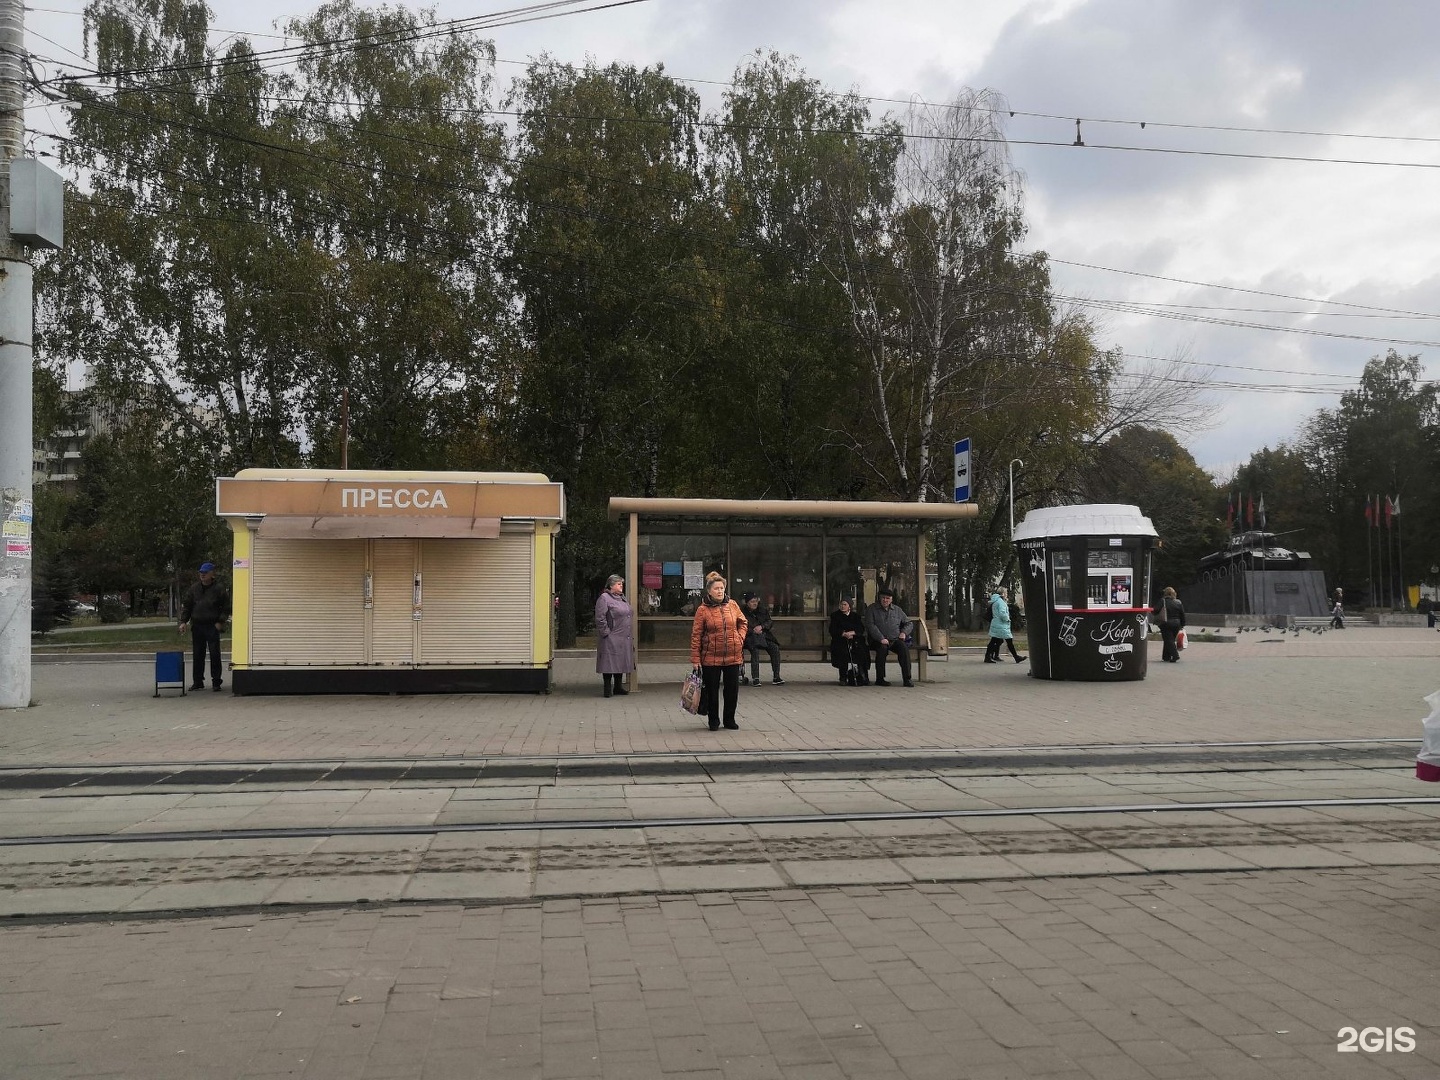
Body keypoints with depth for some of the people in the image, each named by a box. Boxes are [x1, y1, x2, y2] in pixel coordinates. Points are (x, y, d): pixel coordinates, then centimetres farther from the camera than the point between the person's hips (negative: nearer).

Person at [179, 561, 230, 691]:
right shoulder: (194, 588, 10)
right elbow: (187, 606, 14)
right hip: (197, 626, 4)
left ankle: (216, 681, 3)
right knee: (198, 655, 8)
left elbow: (226, 607, 0)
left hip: (212, 626, -4)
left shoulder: (219, 588, -1)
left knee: (215, 654, -4)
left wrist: (220, 622, -8)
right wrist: (183, 621, 4)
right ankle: (198, 681, 15)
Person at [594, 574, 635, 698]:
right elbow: (600, 619, -14)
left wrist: (631, 636, 16)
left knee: (621, 663, 13)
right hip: (611, 640, -8)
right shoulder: (604, 598, -9)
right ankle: (608, 689, 2)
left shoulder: (623, 598, 17)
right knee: (610, 663, -4)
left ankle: (618, 687, 22)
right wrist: (606, 632, -16)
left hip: (624, 639, 8)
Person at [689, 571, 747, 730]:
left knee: (732, 689, 9)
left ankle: (730, 719, 25)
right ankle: (713, 720, 21)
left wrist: (740, 638, 1)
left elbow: (743, 623, 17)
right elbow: (696, 635, -6)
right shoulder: (703, 610, -7)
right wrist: (695, 659, -9)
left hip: (733, 656, 3)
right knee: (712, 690, 5)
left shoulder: (732, 605, 4)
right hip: (711, 657, -3)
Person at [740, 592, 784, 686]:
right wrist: (753, 631, -15)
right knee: (755, 650, -34)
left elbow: (770, 622, 10)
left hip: (764, 635, 4)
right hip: (750, 637, -4)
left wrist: (761, 627, -8)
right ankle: (755, 678, -32)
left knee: (775, 648, -20)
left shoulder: (763, 610, 12)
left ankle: (776, 677, -16)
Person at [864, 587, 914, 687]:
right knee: (882, 648, -36)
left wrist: (904, 632, 4)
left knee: (904, 648, -28)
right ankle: (879, 679, -25)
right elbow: (870, 625, -7)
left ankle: (907, 679, -28)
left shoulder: (897, 610, 17)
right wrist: (881, 638, -18)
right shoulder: (872, 609, 5)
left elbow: (908, 623, 25)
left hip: (895, 639, 3)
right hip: (878, 640, -3)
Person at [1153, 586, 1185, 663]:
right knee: (1171, 640, 16)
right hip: (1176, 624, 5)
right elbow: (1182, 615, 8)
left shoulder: (1163, 601, -7)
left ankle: (1175, 655, -18)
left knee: (1168, 640, -3)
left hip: (1166, 624, -5)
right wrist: (1182, 625, 14)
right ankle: (1166, 656, 20)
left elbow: (1156, 611, -15)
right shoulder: (1178, 602, 7)